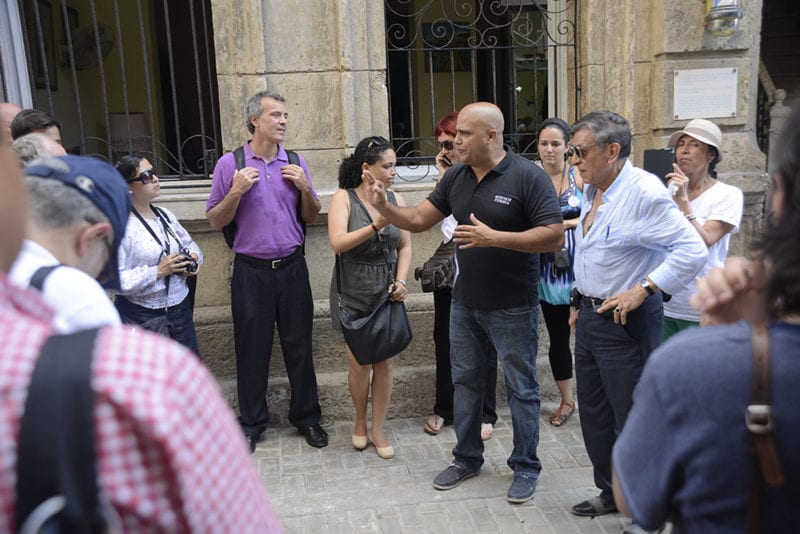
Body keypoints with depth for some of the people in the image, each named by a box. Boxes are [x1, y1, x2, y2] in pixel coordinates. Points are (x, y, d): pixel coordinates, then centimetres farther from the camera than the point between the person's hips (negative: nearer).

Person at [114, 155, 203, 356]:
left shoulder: (165, 215, 8)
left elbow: (190, 244, 19)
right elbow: (115, 279, -20)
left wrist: (194, 258, -3)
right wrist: (158, 271, -21)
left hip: (180, 310, 7)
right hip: (141, 318, -6)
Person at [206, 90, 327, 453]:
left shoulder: (296, 163, 6)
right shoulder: (230, 164, -2)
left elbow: (311, 217, 11)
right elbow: (215, 221, 0)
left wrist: (305, 188, -7)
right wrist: (236, 192, -15)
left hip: (292, 268, 2)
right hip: (251, 271, -2)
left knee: (299, 346, 9)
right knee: (251, 350, 7)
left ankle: (306, 416, 26)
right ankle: (252, 422, 24)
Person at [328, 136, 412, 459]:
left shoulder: (395, 200, 3)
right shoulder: (344, 198, -7)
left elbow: (405, 246, 7)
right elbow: (338, 243, -20)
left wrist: (401, 281, -7)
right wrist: (375, 226, -31)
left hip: (386, 293, 3)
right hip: (354, 295, -3)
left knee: (384, 363, 6)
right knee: (358, 364, 3)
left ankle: (378, 429, 22)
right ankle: (360, 421, 30)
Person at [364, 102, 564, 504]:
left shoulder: (528, 177, -15)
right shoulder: (456, 177, 4)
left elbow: (554, 236, -20)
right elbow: (419, 219, 6)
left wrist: (494, 237, -28)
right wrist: (384, 207, -12)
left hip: (512, 307, -6)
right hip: (465, 303, 6)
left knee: (521, 388, 8)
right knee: (465, 381, 17)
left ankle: (525, 468, 26)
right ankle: (467, 459, 35)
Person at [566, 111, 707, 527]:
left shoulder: (643, 192, -19)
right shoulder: (591, 192, 9)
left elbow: (692, 250, -24)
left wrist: (641, 291, -24)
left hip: (625, 321, -9)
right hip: (590, 316, 9)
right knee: (594, 415, 18)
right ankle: (611, 492, 37)